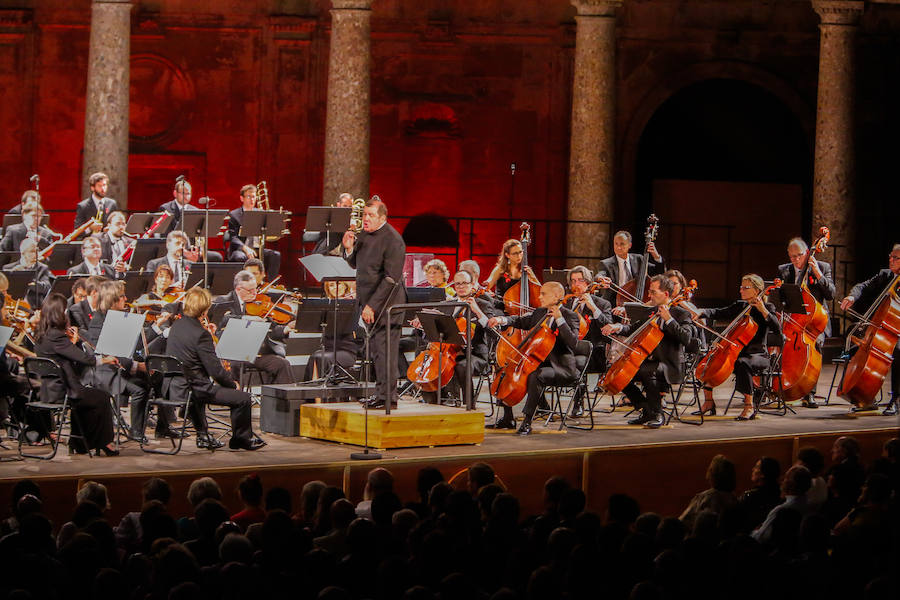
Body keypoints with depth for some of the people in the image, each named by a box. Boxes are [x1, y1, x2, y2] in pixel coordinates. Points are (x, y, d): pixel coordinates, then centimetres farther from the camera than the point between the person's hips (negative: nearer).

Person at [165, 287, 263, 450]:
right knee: (243, 398, -3)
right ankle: (242, 439, 16)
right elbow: (215, 370, -19)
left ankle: (203, 436, 44)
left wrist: (208, 334, 16)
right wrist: (232, 384, -3)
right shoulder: (200, 334, -22)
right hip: (192, 390, -9)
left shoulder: (176, 326, 3)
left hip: (175, 387, 9)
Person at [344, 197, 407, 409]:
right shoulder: (365, 235, 11)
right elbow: (356, 265, 20)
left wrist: (372, 305, -22)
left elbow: (391, 279, -20)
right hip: (369, 303, 8)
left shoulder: (392, 240, -16)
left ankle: (388, 396, -4)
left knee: (384, 349, -8)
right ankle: (381, 393, 17)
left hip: (385, 304, -8)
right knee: (375, 349, 11)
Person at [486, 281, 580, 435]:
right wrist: (502, 320, 3)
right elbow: (521, 322, 22)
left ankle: (527, 421, -32)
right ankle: (508, 419, 8)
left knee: (536, 375, -36)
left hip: (561, 368, -9)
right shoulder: (540, 313, 12)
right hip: (539, 363, 9)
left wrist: (560, 319, -28)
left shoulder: (570, 316, -11)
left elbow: (573, 342, -24)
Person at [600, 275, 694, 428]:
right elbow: (634, 328, 19)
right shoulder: (652, 313, 17)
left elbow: (685, 338, -21)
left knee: (646, 370, -36)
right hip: (650, 362, 8)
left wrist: (669, 319, -23)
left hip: (669, 366, -8)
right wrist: (618, 327, -1)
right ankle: (646, 411, 3)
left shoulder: (681, 314, -6)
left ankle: (657, 415, -19)